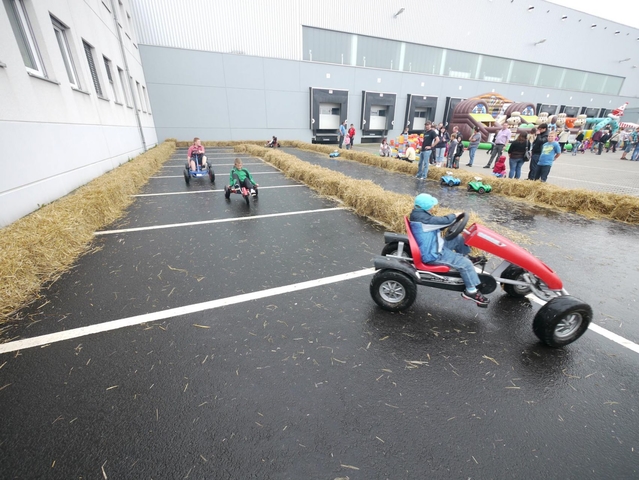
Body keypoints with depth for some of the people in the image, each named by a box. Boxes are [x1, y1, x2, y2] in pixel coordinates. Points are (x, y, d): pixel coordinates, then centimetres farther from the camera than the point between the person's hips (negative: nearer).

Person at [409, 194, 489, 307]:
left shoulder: (419, 214, 3)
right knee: (465, 264, -10)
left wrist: (453, 220, 3)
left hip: (433, 246, 10)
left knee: (459, 239, 20)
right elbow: (444, 221, -27)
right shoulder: (423, 219, -29)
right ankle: (471, 291, 5)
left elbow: (437, 223, 15)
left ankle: (467, 257, 41)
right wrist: (454, 215, -5)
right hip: (433, 254, -10)